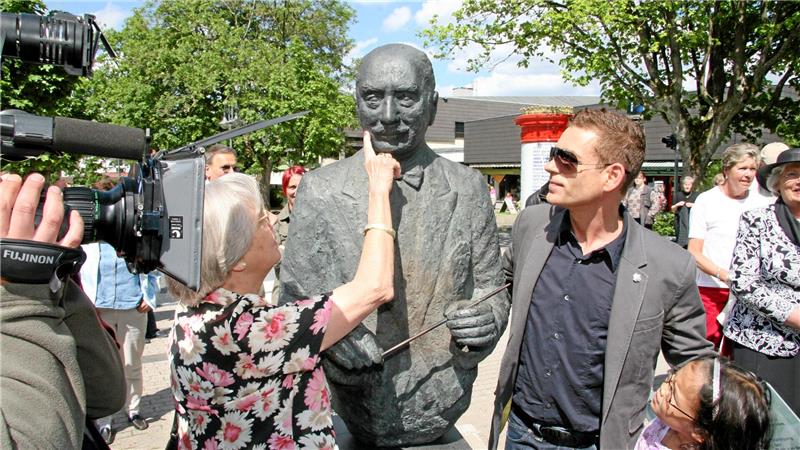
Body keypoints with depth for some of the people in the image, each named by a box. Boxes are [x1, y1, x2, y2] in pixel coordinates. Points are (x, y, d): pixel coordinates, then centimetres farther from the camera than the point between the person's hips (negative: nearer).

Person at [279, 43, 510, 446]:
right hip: (346, 412, -1)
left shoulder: (469, 188, -3)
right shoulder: (318, 190, -7)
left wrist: (486, 319, -18)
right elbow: (297, 303, -4)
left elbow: (489, 289, 4)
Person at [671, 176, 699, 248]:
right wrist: (677, 205, -5)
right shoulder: (678, 195, 11)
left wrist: (694, 205, -9)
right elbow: (672, 210, 14)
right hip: (681, 223, 2)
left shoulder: (696, 196, 7)